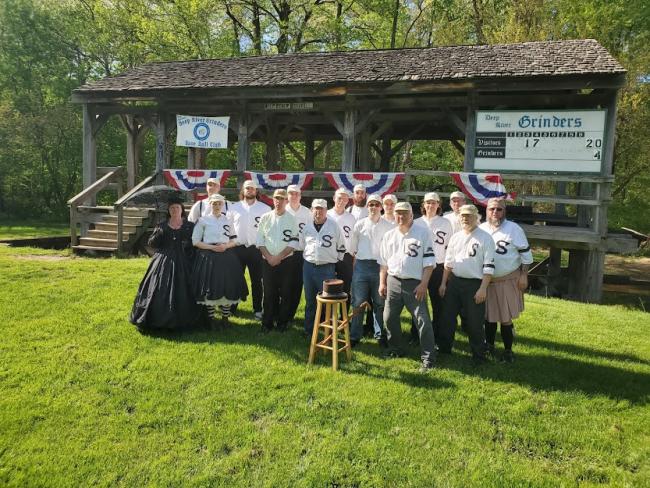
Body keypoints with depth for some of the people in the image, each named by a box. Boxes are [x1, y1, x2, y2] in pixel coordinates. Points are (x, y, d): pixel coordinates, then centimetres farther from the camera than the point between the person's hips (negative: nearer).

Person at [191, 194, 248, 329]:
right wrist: (212, 247, -13)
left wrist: (226, 246, -7)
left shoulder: (228, 221, 12)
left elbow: (234, 240, 14)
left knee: (228, 287, 1)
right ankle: (212, 318, 14)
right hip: (208, 257, -2)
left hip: (227, 257, 3)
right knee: (210, 288, -1)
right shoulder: (203, 220, 3)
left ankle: (225, 318, 15)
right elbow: (195, 241, -1)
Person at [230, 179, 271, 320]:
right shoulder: (234, 207, 7)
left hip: (256, 248, -1)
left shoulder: (265, 208, 3)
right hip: (238, 248, 1)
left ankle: (258, 309, 13)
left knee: (257, 281, 5)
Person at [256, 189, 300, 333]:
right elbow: (260, 241, 3)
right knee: (269, 293, 6)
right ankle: (267, 323, 16)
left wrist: (278, 257, -12)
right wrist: (269, 257, -8)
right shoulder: (265, 218, 5)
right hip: (267, 262, 1)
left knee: (285, 293, 4)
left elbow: (293, 242, -6)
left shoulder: (292, 219, 0)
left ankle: (282, 323, 17)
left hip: (285, 262, -1)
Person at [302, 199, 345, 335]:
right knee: (309, 300, 12)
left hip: (327, 268, -4)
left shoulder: (334, 226, -3)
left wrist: (334, 260, 2)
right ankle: (308, 329, 24)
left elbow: (341, 247, 3)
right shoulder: (307, 227, 8)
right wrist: (308, 258, 14)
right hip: (308, 267, 4)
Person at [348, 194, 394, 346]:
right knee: (358, 301, 1)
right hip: (361, 265, 0)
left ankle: (379, 334, 20)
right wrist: (358, 260, 6)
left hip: (380, 266, 0)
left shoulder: (387, 226, 3)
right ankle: (355, 335, 9)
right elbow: (352, 247, 10)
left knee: (379, 302, 6)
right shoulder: (360, 224, 5)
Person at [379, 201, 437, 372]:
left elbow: (429, 262, -7)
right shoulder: (389, 235, 10)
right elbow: (384, 262, 14)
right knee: (389, 317, 12)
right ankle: (395, 349, 32)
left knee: (423, 321, -6)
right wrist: (382, 283, 9)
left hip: (415, 283, -4)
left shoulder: (423, 233, -4)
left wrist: (423, 284, -14)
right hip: (393, 281, 5)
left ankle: (428, 359, 2)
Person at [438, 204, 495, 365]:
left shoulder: (485, 238, -7)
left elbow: (489, 266, -11)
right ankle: (444, 349, 30)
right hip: (454, 281, 6)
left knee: (475, 323, 2)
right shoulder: (455, 237, 10)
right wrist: (443, 283, 10)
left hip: (475, 284, -5)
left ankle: (478, 356, 19)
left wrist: (483, 288, -16)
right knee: (447, 317, 13)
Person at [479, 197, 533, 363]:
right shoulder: (481, 229, 3)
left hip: (508, 280, -4)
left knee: (506, 318, 1)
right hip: (486, 280, 4)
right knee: (488, 316, 13)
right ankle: (489, 346, 30)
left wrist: (524, 276, -8)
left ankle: (508, 351, 16)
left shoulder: (513, 229, -8)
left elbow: (525, 253, -5)